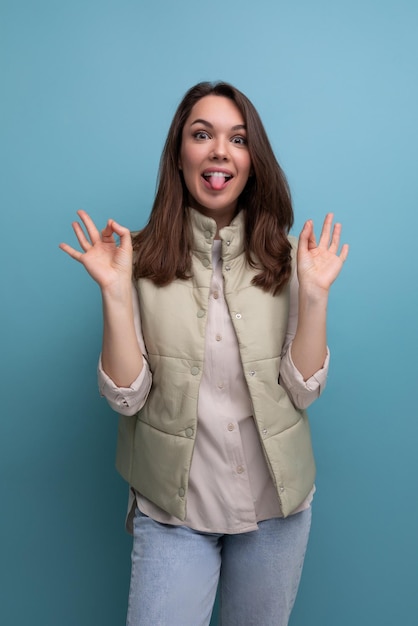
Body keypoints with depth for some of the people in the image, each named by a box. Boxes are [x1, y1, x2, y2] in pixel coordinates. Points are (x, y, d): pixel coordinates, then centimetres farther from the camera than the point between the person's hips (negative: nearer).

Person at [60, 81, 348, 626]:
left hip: (275, 502, 3)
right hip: (173, 508, -2)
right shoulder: (141, 259, -8)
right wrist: (116, 291, -21)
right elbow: (127, 397, -11)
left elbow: (303, 390, -7)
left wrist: (314, 293, -17)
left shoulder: (285, 257, -3)